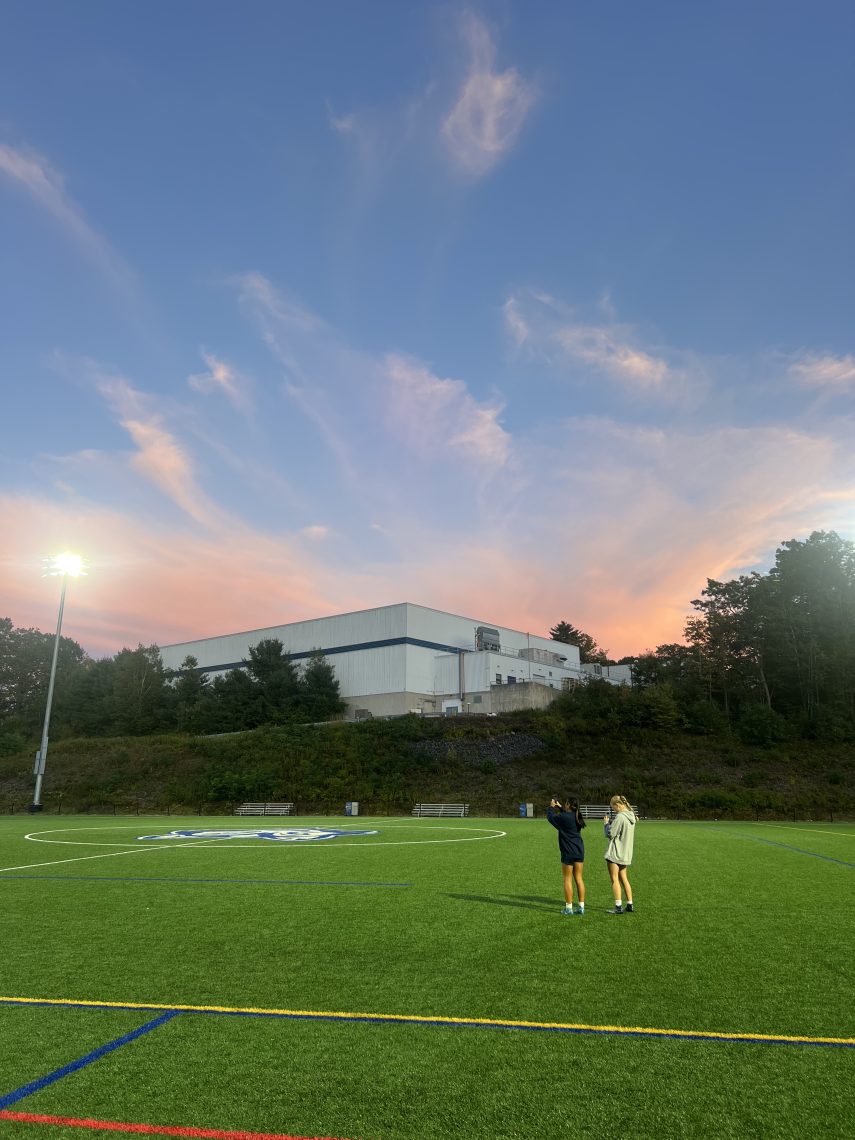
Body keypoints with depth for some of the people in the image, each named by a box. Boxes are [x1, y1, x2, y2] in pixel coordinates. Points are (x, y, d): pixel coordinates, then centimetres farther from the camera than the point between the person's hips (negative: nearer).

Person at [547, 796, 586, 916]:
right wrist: (559, 807, 29)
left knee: (567, 879, 2)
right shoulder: (577, 817, 4)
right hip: (579, 851, 7)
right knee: (579, 878, 11)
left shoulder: (564, 818, -17)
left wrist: (552, 807, 15)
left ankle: (568, 908, 6)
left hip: (568, 852, -7)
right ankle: (581, 907, 14)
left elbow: (550, 816, -2)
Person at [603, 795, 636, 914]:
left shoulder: (620, 817, -21)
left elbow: (610, 834, -18)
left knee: (614, 879, 0)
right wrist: (611, 822, 8)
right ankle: (630, 905, 20)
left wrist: (606, 823, -2)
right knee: (623, 878, 18)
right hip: (626, 853, 9)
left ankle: (618, 907, 1)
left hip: (615, 853, -9)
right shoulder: (631, 816, 7)